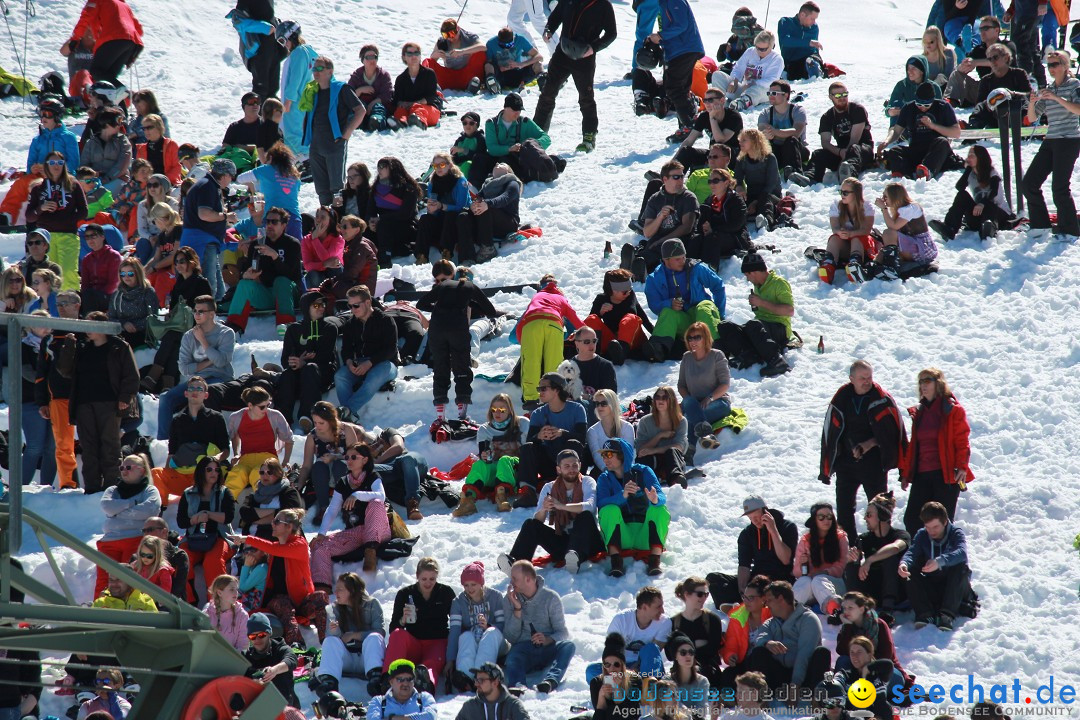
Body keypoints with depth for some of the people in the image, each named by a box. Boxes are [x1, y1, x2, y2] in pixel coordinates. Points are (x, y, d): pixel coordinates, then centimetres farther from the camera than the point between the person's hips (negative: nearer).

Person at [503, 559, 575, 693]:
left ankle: (551, 681, -57)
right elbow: (510, 637, 2)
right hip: (523, 649, 0)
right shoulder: (511, 599, 9)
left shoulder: (551, 597, 4)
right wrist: (517, 609, -9)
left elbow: (562, 633, 0)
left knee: (568, 646, -32)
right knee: (512, 657, -34)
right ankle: (518, 686, -65)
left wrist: (548, 640, -22)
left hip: (547, 650, 0)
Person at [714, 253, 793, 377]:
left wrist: (762, 303, -16)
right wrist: (754, 304, 16)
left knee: (753, 326, -39)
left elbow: (790, 311, -18)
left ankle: (776, 361, -46)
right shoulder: (757, 286, 20)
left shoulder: (779, 283, -5)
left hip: (779, 331, -8)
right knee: (724, 327, -12)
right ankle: (749, 356, -35)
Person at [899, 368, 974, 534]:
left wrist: (962, 467, -16)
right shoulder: (918, 412, 17)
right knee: (911, 520, -1)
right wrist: (905, 473, 18)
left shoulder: (953, 410, -1)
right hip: (921, 476, 6)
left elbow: (962, 441, -5)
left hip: (946, 475, -6)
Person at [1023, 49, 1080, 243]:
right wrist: (1032, 103, -7)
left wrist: (1057, 98, -24)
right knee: (1029, 183, -1)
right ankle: (1040, 226, 7)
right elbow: (1032, 117, 13)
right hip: (1050, 140, 7)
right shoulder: (1047, 90, 16)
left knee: (1059, 187, -12)